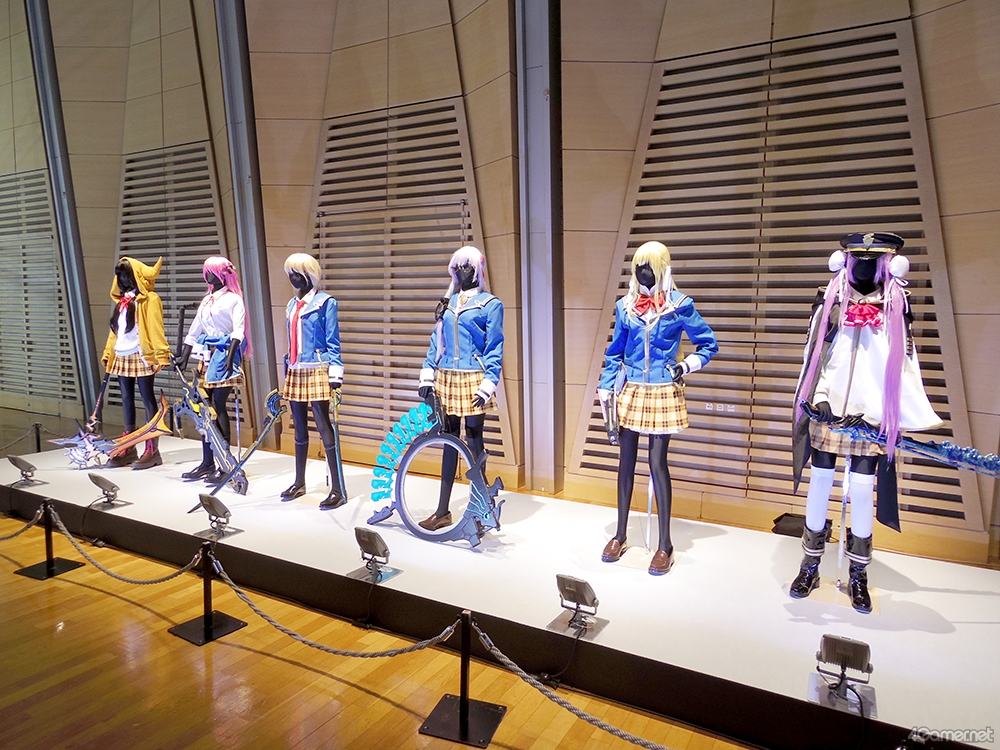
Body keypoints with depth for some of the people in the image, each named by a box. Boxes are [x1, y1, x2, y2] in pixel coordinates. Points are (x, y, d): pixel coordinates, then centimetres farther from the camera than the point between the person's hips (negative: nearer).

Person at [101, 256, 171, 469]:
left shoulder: (149, 299, -4)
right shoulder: (122, 300, 18)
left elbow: (156, 329, -13)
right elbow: (115, 329, 22)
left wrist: (161, 355, -20)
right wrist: (108, 352, 18)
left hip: (141, 356, -8)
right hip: (122, 357, 8)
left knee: (147, 400, -3)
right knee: (127, 401, 10)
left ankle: (152, 449, -1)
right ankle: (128, 448, 17)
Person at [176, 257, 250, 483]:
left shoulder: (233, 299, -3)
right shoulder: (207, 300, 19)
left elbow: (238, 331, -14)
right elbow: (194, 330, 22)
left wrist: (230, 357, -25)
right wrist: (184, 356, 18)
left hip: (224, 354, -8)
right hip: (207, 354, 8)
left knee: (218, 406, -11)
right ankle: (207, 463, 13)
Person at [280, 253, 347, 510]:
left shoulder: (325, 302, -6)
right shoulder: (292, 304, 15)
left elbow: (333, 342, -9)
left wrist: (335, 373, -15)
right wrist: (287, 372, 20)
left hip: (317, 373, -7)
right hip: (295, 373, 7)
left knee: (325, 428, -7)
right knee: (300, 429, 14)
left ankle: (338, 489, -2)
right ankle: (299, 483, 26)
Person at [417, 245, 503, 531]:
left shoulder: (490, 304, -2)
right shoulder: (448, 302, 14)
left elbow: (494, 349, -6)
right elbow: (436, 342, 13)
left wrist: (488, 385, -14)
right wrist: (427, 376, 5)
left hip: (472, 381, -5)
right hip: (446, 379, 5)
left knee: (474, 442, 0)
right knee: (449, 441, 10)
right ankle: (443, 510, 19)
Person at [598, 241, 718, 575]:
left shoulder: (679, 304, -5)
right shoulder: (625, 305, 4)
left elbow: (709, 344, 4)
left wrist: (687, 365, -10)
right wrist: (606, 390, 7)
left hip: (663, 393, -3)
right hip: (630, 391, 3)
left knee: (657, 463, -3)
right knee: (626, 462, 9)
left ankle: (665, 544, 12)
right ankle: (620, 535, 23)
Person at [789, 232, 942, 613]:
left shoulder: (896, 306, 6)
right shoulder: (830, 301, 4)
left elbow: (903, 366, 7)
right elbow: (816, 354, 0)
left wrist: (908, 422, 3)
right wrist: (820, 397, -15)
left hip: (871, 416, 0)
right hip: (826, 411, 0)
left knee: (862, 489, 4)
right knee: (820, 482, 7)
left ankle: (858, 574, 19)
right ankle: (810, 565, 20)